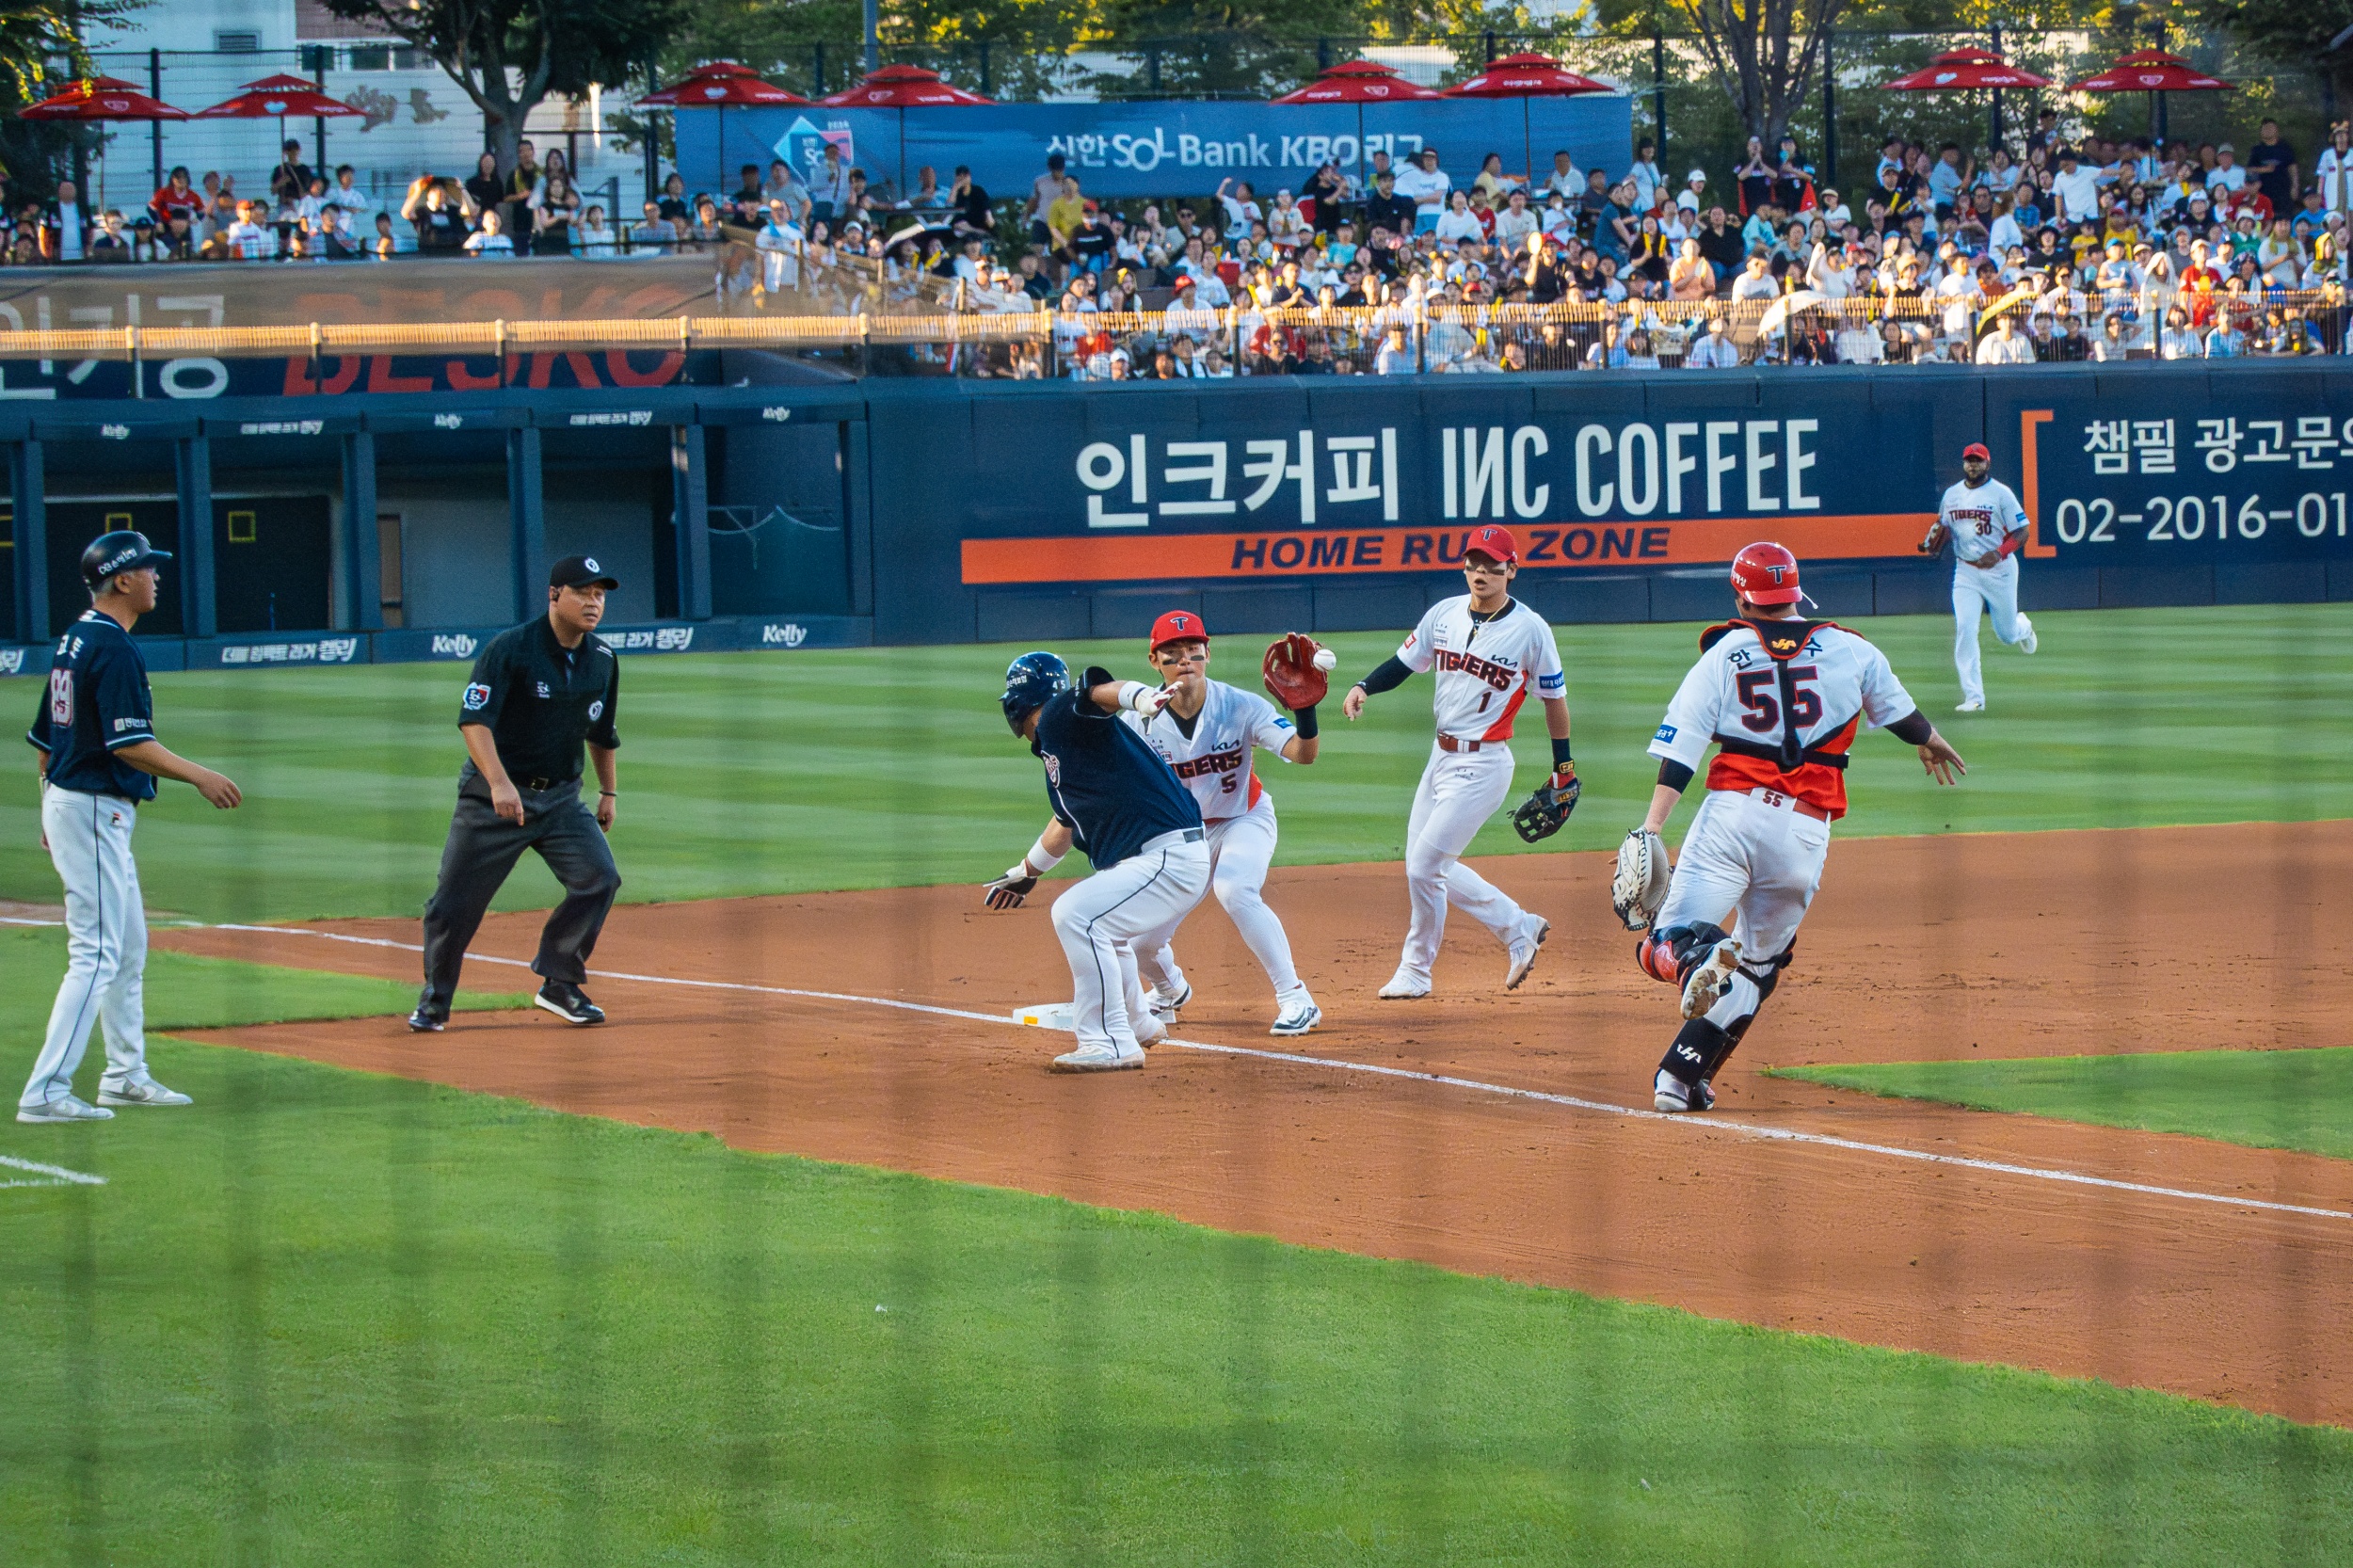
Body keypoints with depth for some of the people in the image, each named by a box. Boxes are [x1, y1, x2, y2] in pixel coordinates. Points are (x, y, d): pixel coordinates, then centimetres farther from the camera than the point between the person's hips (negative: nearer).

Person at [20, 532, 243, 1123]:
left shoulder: (74, 641, 12)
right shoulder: (114, 648, -18)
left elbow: (45, 736, 18)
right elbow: (130, 744, -24)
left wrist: (54, 813, 25)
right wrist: (199, 777, -17)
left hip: (65, 803, 10)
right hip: (96, 811, -10)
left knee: (129, 948, 19)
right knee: (96, 956, -10)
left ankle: (126, 1076, 28)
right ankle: (45, 1092, -14)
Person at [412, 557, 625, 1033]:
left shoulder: (602, 660, 4)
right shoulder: (509, 649, -16)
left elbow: (601, 731, 20)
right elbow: (474, 721, -25)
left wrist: (609, 791, 23)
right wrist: (499, 782, -37)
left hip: (561, 797, 5)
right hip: (493, 797, -5)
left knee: (599, 877, -13)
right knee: (456, 900, -2)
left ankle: (560, 984, 1)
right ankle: (434, 1001, 17)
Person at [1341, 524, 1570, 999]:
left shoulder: (1530, 629, -10)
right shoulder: (1445, 614, 4)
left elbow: (1554, 698, -3)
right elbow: (1404, 662, 10)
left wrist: (1564, 768, 0)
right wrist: (1363, 687, -10)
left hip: (1483, 764, -7)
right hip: (1441, 757, 7)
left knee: (1424, 865, -8)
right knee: (1424, 867, 11)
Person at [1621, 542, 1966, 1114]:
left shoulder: (1724, 654, 6)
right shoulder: (1851, 651, 11)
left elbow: (1680, 747, -3)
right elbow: (1898, 710, 28)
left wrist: (1651, 829, -7)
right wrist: (1931, 742, 50)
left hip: (1732, 810, -2)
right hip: (1805, 829, 2)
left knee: (1666, 944, -5)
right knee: (1756, 964, 16)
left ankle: (1702, 955, -42)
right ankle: (1681, 1080, 8)